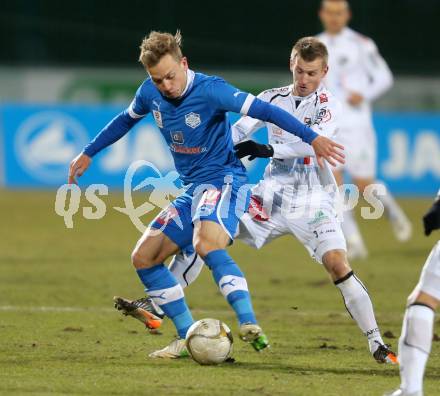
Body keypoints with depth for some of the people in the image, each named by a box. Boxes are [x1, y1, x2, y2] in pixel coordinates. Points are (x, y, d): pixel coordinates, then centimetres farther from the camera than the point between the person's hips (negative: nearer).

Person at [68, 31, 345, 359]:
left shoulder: (209, 90, -19)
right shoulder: (150, 93, 1)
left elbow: (262, 110, -23)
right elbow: (126, 120, 23)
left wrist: (312, 138, -30)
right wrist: (88, 154, 30)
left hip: (224, 181, -8)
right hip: (193, 189, 8)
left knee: (207, 245, -36)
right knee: (143, 258, 3)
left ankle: (249, 325, -45)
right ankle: (188, 338, 8)